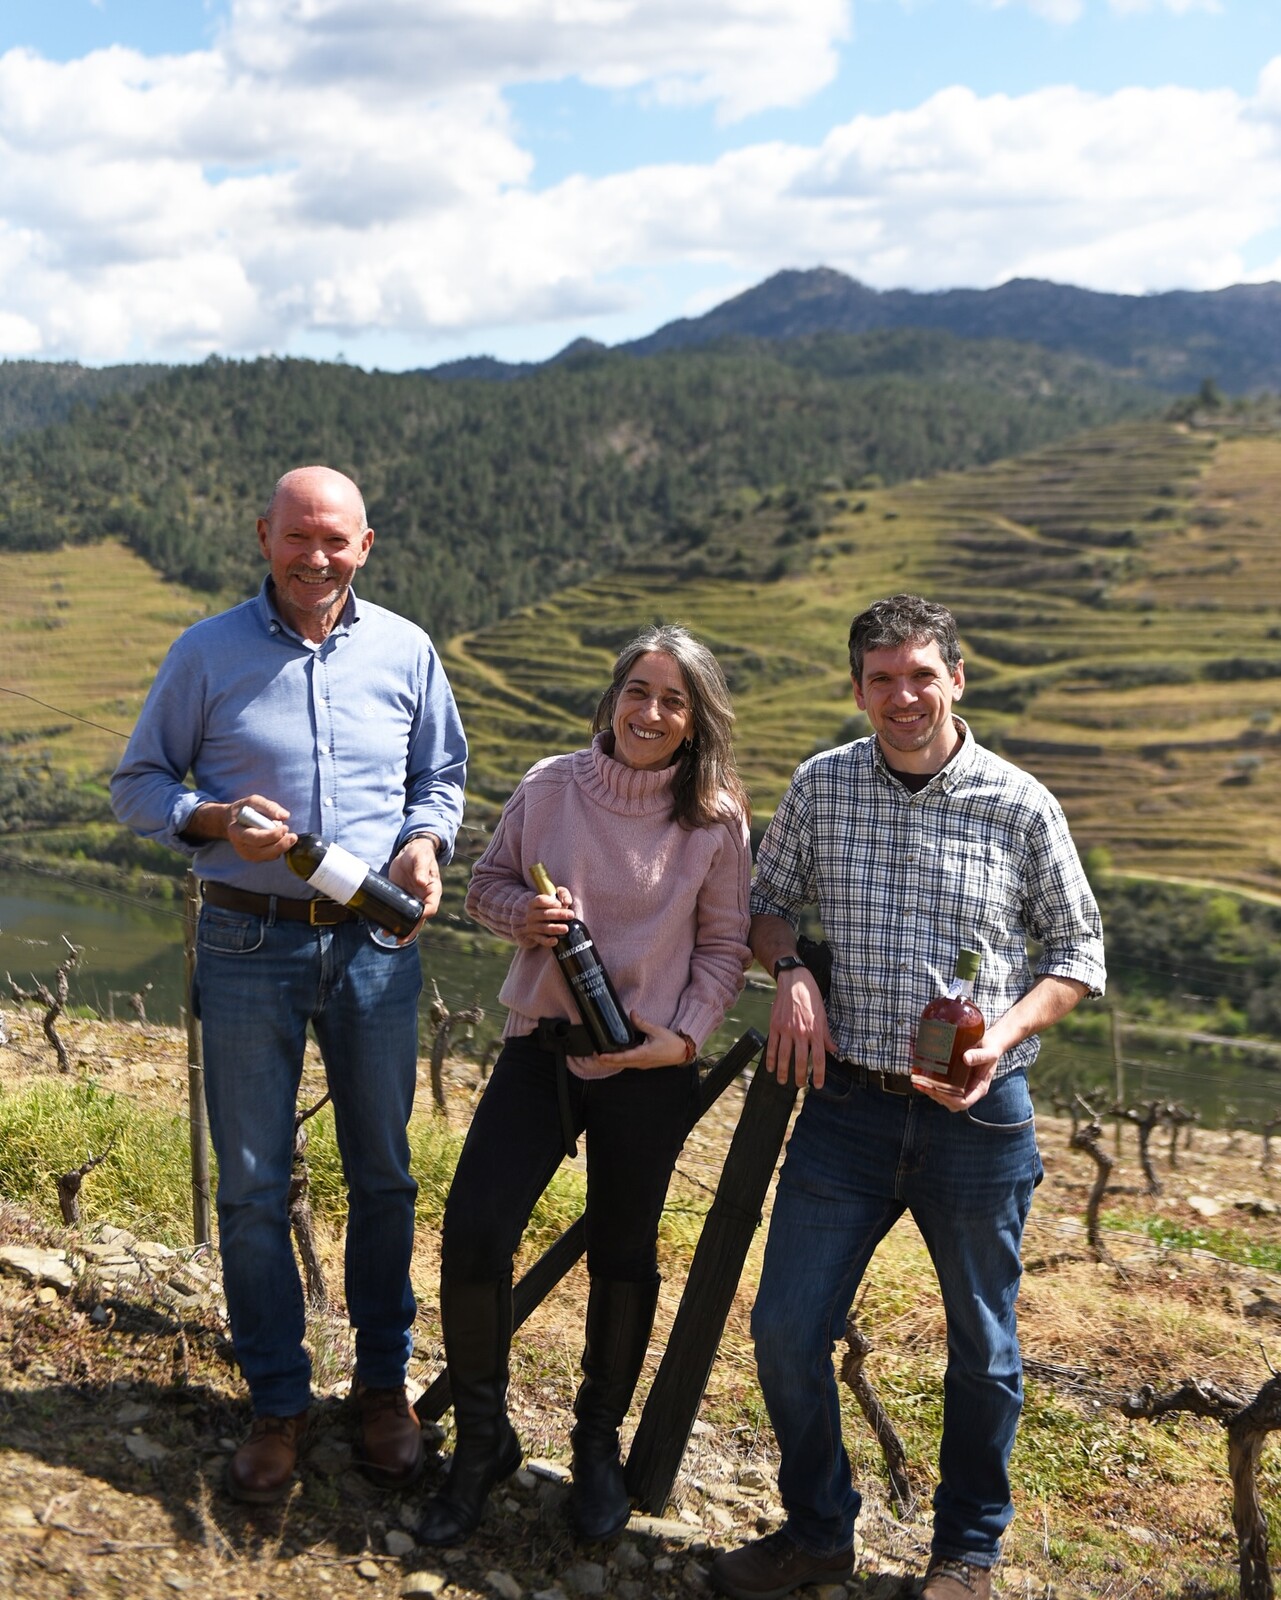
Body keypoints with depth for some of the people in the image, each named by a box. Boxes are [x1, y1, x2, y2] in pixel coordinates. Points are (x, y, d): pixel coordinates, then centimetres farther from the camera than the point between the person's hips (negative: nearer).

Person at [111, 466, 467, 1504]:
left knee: (383, 1175, 11)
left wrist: (426, 842, -7)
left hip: (375, 944, 2)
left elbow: (442, 776, 14)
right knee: (252, 1185, 5)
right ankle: (278, 1403, 21)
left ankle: (384, 1385, 28)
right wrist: (214, 821, -16)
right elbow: (138, 784, 4)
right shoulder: (208, 653, -2)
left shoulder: (406, 651, 3)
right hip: (250, 944, -1)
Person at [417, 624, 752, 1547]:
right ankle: (483, 1440, 15)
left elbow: (725, 946, 1)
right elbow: (487, 883, 8)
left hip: (649, 1065, -1)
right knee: (473, 1236, -9)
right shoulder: (550, 788, -5)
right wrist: (521, 912, -13)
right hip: (542, 1044, 1)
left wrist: (687, 1034, -12)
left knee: (622, 1258, 13)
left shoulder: (717, 821, -7)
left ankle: (600, 1445, 36)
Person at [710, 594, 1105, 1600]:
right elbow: (768, 902, 15)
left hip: (979, 1114, -1)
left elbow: (1077, 952, 4)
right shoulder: (821, 787, 1)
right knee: (786, 1331, 2)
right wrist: (791, 972, -7)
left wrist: (1002, 1038, -13)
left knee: (982, 1347, 13)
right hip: (848, 1104, 2)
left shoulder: (1022, 807, -4)